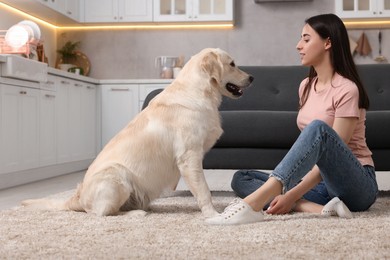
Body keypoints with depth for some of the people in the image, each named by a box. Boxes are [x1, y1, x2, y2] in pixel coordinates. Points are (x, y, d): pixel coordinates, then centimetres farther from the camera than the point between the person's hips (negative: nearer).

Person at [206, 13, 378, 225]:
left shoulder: (346, 89, -12)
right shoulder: (306, 86, 10)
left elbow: (333, 153, -17)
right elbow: (310, 147, 10)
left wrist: (292, 195, -24)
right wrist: (288, 188, -5)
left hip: (358, 185, -7)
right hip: (320, 181, 7)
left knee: (318, 128, -34)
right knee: (241, 179, -7)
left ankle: (253, 204, -45)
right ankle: (317, 208, -28)